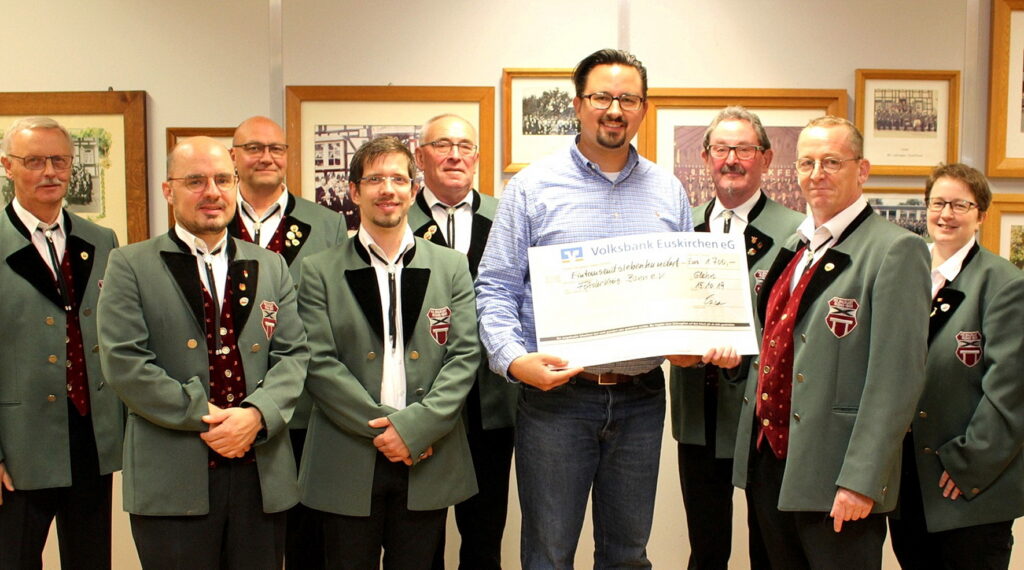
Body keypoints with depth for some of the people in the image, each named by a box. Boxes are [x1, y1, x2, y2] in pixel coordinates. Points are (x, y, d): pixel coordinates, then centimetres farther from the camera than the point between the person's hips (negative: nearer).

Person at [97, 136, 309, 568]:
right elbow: (124, 363, -8)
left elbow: (294, 354, 5)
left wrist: (256, 414, -13)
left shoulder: (270, 266, 13)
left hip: (263, 475, 3)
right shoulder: (130, 266, 2)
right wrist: (205, 417, -13)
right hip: (172, 481, -3)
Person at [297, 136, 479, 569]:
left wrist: (415, 426, -11)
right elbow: (319, 363, -5)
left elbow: (465, 355, 0)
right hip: (348, 466, -1)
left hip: (427, 463, 2)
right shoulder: (321, 271, 3)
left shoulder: (451, 266, 8)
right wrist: (384, 426, -12)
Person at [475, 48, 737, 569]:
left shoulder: (668, 192, 9)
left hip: (642, 395, 3)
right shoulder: (532, 187, -1)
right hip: (555, 393, -3)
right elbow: (495, 288, -3)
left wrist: (712, 341, -7)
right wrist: (513, 359, -18)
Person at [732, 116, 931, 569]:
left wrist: (861, 480, -19)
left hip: (835, 479, -7)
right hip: (769, 460, 7)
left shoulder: (895, 250, -11)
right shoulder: (793, 248, 13)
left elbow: (897, 377, -17)